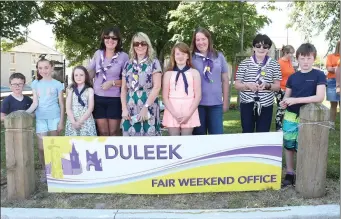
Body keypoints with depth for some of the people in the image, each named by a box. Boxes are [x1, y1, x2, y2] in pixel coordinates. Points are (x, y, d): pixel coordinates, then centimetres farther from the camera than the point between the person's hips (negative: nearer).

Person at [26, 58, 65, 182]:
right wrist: (25, 113, -14)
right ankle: (44, 170, 16)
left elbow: (61, 104, 3)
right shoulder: (35, 84, 7)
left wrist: (61, 121, -1)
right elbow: (35, 103, 2)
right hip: (40, 118, 2)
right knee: (41, 147, -1)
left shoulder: (57, 84, 2)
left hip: (54, 117, -1)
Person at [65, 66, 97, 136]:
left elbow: (90, 108, -4)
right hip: (72, 122, 2)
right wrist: (73, 122, -12)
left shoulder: (89, 90, 3)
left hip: (86, 122, -2)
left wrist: (80, 121, -12)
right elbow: (68, 108, 1)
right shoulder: (70, 90, 9)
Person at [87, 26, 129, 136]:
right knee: (103, 132, 9)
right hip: (98, 98, 3)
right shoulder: (98, 53, 5)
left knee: (113, 132, 7)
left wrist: (112, 83, -17)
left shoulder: (123, 56, -5)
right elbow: (89, 72, 16)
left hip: (115, 99, -3)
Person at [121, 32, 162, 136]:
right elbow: (124, 89, 12)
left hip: (149, 107, -3)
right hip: (130, 108, 4)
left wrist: (145, 107, -14)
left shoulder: (154, 63, 1)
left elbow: (157, 87, -7)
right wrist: (124, 108, 0)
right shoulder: (128, 64, 12)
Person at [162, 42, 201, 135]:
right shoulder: (168, 74, 7)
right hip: (172, 113, 0)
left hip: (189, 113, 0)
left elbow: (198, 96, 2)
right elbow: (165, 97, 3)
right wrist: (175, 114, -10)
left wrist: (188, 114, -9)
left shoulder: (194, 73, 7)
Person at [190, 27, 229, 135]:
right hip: (197, 103, -1)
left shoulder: (219, 56, 7)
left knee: (217, 135, 4)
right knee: (199, 135, 9)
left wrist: (225, 101, 9)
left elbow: (225, 80, 10)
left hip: (216, 103, 1)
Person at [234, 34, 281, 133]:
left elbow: (277, 86, 4)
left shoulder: (274, 64, 4)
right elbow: (237, 85, 1)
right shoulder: (244, 63, 3)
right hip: (247, 104, 0)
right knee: (247, 133, 3)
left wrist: (267, 85, -17)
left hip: (266, 105, 1)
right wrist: (248, 85, -19)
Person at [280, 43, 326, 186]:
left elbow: (320, 97, -17)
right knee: (289, 146, 10)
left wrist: (296, 100, -22)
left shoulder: (319, 75, -7)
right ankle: (289, 173, 25)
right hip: (290, 117, 3)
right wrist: (283, 103, -14)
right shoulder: (292, 77, 5)